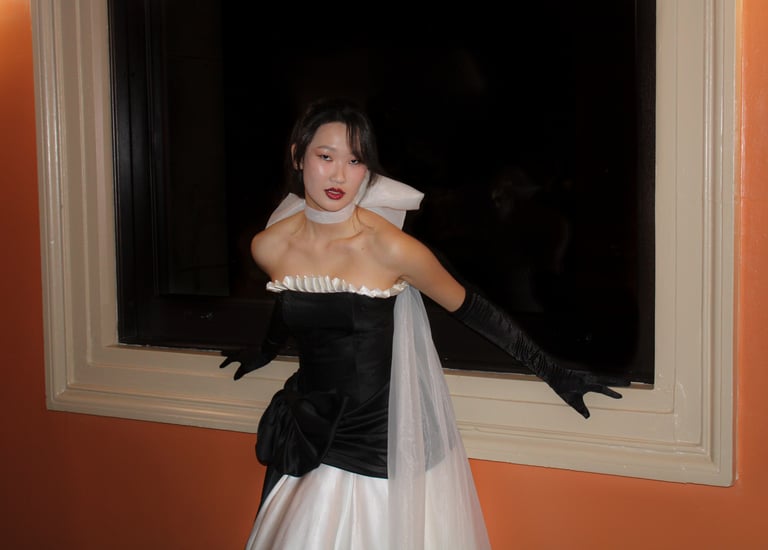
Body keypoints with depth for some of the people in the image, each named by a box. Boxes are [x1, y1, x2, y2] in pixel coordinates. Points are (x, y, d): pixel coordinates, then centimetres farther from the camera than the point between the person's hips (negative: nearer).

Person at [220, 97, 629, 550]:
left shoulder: (390, 247, -19)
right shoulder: (270, 247, -6)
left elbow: (470, 309, -8)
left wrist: (555, 375, -4)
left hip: (382, 444, -4)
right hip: (308, 433, 4)